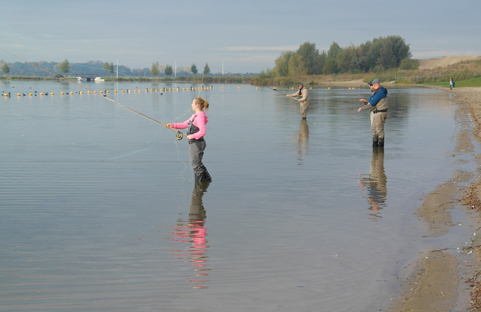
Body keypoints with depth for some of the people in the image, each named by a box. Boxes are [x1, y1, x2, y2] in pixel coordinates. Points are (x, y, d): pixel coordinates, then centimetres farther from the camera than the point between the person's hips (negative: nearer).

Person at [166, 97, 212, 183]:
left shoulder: (200, 117, -18)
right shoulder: (195, 116, 14)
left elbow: (202, 131, -28)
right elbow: (185, 124, 19)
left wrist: (192, 136, -20)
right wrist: (173, 125, 11)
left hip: (197, 143, -10)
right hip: (194, 143, 10)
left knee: (196, 165, -2)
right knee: (197, 163, 19)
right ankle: (207, 179, 29)